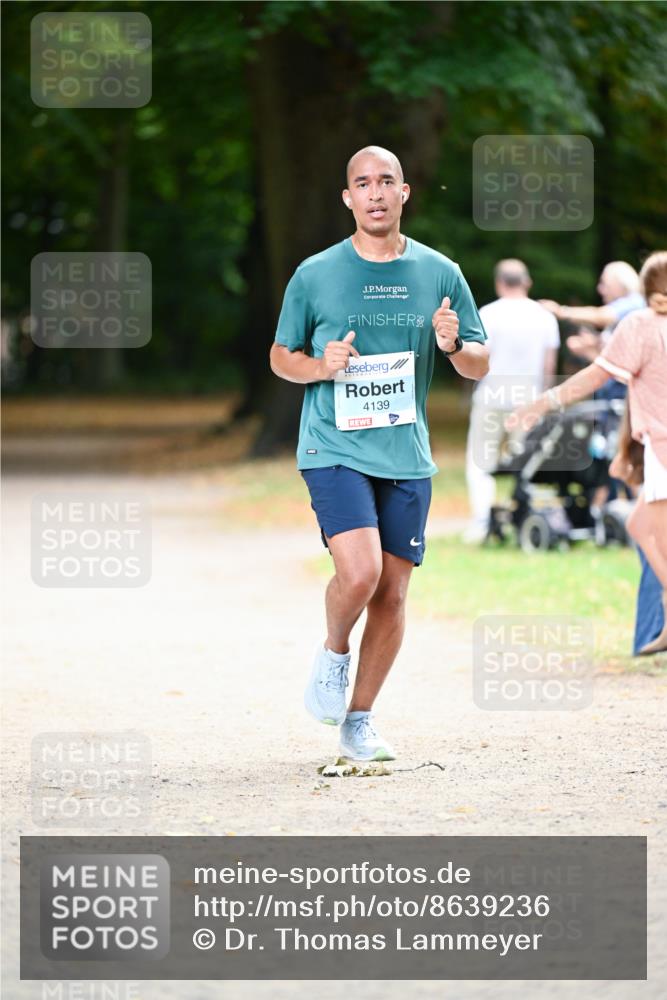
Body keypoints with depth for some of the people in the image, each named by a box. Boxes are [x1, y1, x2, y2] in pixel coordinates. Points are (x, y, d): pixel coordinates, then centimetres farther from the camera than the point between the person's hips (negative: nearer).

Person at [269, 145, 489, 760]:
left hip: (406, 457, 3)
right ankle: (333, 654, 10)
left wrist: (453, 346, -12)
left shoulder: (440, 274, 5)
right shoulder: (315, 276, 1)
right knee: (359, 572, -22)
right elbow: (281, 357, 11)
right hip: (335, 450, -3)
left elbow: (480, 366, 10)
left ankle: (359, 720, 19)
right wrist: (322, 367, -10)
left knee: (391, 595, 3)